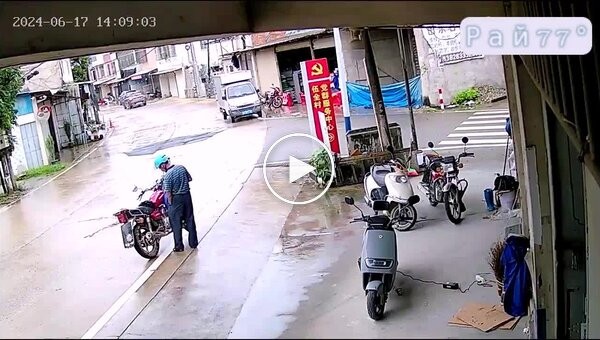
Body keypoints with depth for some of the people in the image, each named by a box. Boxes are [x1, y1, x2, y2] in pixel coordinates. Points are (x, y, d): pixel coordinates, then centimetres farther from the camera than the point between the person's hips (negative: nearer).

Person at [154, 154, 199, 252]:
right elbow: (190, 179, 11)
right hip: (187, 195, 6)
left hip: (176, 199, -6)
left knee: (176, 223, 6)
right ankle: (193, 242, 23)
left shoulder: (167, 176, -20)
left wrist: (170, 203, -6)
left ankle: (179, 246, 10)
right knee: (190, 219, 15)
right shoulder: (182, 168, -2)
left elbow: (168, 193, -18)